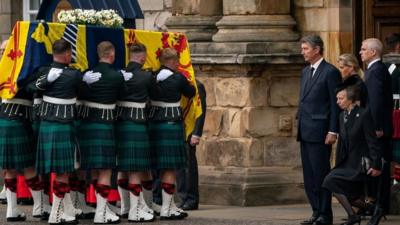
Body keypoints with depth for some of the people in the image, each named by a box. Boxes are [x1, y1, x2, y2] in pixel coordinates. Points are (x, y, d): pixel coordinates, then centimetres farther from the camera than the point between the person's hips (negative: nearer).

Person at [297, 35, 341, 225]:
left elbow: (336, 104, -11)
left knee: (320, 174, -6)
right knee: (309, 176, 9)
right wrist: (299, 125, 15)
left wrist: (332, 131, -15)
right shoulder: (305, 72, 17)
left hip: (320, 132, -8)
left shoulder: (330, 72, -8)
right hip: (305, 132, 8)